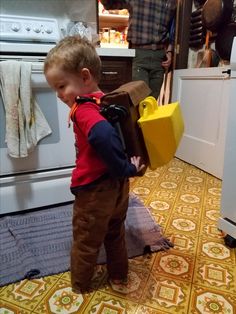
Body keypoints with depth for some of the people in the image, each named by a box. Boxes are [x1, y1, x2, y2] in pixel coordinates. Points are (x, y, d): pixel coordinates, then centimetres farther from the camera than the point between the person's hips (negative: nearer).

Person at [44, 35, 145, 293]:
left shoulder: (83, 108, -24)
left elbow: (103, 135, -42)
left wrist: (125, 169, -30)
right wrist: (126, 168, 12)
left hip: (94, 190, -8)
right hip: (117, 186, 8)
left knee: (85, 241, 16)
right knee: (115, 234, 26)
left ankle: (79, 285, 40)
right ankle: (118, 274, 47)